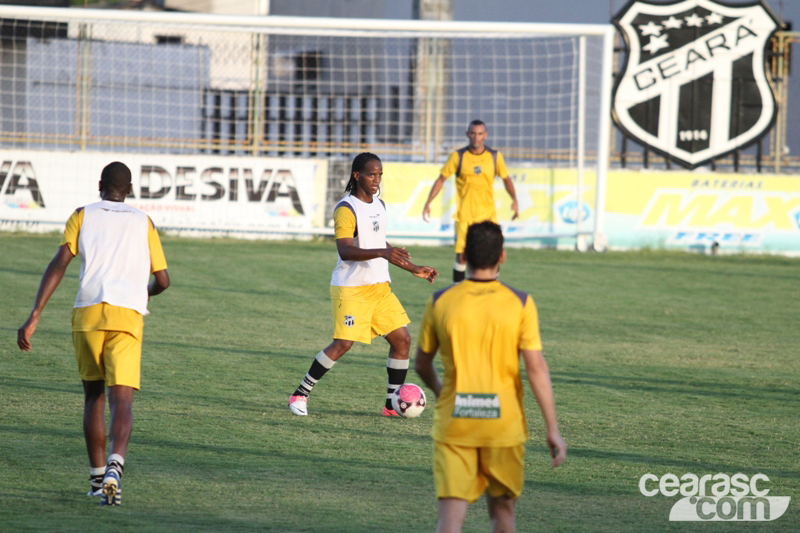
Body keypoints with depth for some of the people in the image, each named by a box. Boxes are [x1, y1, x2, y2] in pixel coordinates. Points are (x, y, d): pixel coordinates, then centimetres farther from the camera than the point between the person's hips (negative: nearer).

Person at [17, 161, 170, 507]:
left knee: (94, 397, 18)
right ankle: (115, 465, -36)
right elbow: (163, 280, 18)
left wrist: (34, 317, -5)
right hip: (128, 316, -1)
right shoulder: (143, 223, 18)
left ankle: (97, 479, 19)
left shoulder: (82, 216, 13)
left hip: (88, 312, 1)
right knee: (121, 401, -9)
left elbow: (58, 264, 0)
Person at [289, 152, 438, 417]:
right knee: (343, 343, -14)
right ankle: (300, 394, 1)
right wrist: (381, 253, -39)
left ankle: (393, 405, 10)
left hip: (379, 286, 8)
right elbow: (345, 251, -26)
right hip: (351, 288, -8)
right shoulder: (346, 209, -14)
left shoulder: (379, 205, 13)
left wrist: (413, 269, 25)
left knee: (402, 338, 1)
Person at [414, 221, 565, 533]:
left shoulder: (440, 302, -1)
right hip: (504, 425, 0)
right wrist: (553, 430, -5)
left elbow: (421, 364, 10)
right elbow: (536, 369, -10)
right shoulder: (520, 304, -6)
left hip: (453, 424, 0)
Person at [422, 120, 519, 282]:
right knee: (462, 256, -3)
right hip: (464, 215, -1)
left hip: (488, 214, 1)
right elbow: (441, 179, 6)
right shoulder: (458, 156, -1)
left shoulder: (495, 156, 3)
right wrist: (428, 203, -1)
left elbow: (506, 179, 16)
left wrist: (514, 200, 2)